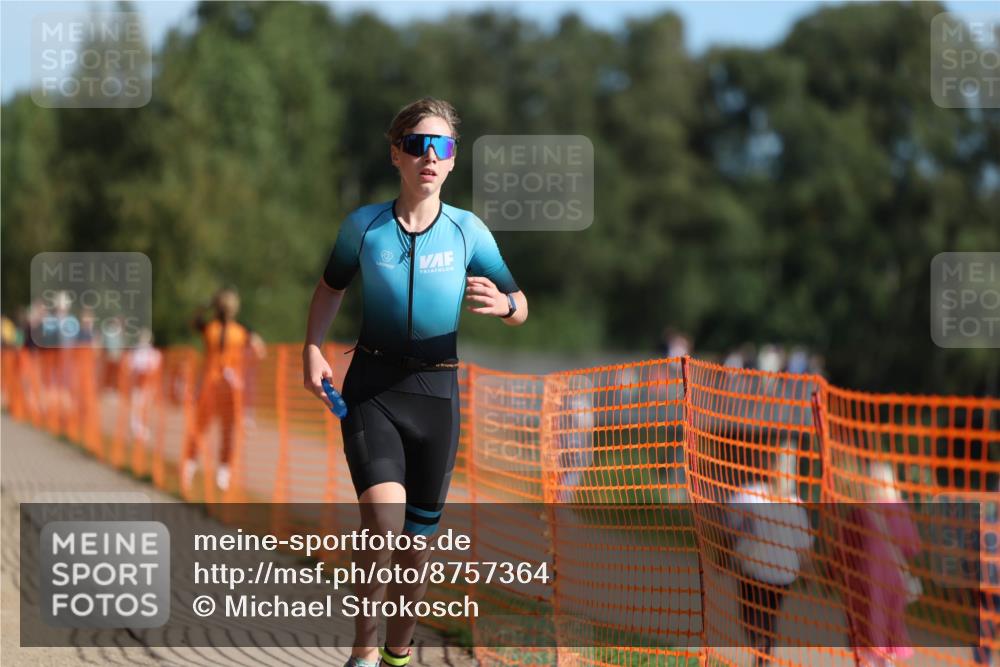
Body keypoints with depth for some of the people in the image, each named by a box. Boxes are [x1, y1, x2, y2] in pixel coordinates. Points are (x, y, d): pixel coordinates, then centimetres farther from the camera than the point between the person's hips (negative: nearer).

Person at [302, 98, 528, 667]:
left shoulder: (469, 231, -3)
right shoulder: (364, 224, -2)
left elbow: (521, 308, 2)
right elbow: (332, 287, 15)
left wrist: (503, 305, -22)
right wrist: (313, 348, 1)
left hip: (436, 390, 2)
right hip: (371, 386, -2)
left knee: (418, 537, 9)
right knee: (384, 517, -23)